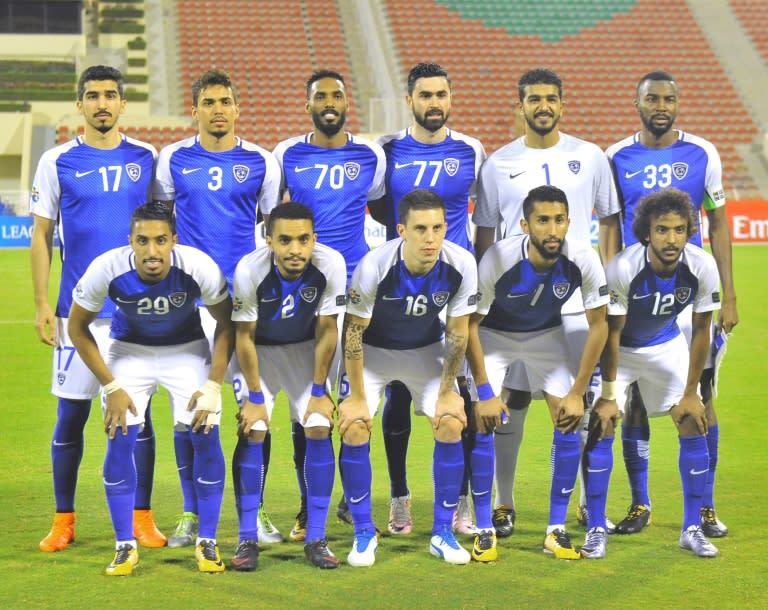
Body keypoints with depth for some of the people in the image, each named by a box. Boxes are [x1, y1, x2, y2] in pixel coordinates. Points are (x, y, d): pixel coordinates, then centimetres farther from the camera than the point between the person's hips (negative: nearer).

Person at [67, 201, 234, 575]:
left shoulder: (199, 268, -30)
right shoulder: (106, 270, -29)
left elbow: (226, 325, -12)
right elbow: (77, 328, -12)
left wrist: (213, 385, -17)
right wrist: (111, 387, -14)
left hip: (187, 349, 0)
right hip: (129, 348, 0)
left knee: (206, 435, -12)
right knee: (119, 438, -12)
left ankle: (207, 543, 4)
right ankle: (125, 547, 3)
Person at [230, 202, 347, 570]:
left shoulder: (331, 265, -28)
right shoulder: (250, 270, -31)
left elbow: (326, 332, -16)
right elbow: (245, 336, -19)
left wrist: (318, 391, -11)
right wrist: (255, 397, -16)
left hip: (305, 350, 1)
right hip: (260, 350, -1)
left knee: (319, 429, -11)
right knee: (252, 432, -13)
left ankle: (315, 539, -2)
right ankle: (247, 539, -4)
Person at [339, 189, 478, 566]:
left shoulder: (461, 265, -25)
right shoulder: (374, 266, -32)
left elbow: (457, 333, -11)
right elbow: (353, 331, -20)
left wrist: (447, 392, -8)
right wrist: (357, 397, -17)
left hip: (426, 350, 2)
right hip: (373, 350, -2)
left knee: (452, 425, -13)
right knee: (354, 428, -17)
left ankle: (442, 533, 3)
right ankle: (363, 533, -1)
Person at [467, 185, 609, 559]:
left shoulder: (583, 259, -27)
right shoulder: (498, 258, -32)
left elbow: (598, 325, -15)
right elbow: (469, 324, -21)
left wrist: (578, 392, -17)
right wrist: (484, 392, -23)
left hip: (548, 335, 2)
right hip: (494, 335, -2)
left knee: (569, 422, -12)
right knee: (484, 421, -18)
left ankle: (556, 529, -1)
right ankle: (484, 529, -5)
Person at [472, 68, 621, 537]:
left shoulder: (590, 158, 6)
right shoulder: (499, 164, 5)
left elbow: (610, 221, 11)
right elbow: (484, 235, 8)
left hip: (578, 301, 1)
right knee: (510, 402, 1)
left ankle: (591, 503, 15)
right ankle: (504, 504, 11)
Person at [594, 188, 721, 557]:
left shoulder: (703, 267, -24)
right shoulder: (622, 268, -33)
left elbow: (701, 331, -10)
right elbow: (611, 333, -21)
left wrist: (690, 394, -7)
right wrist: (608, 395, -17)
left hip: (667, 345, 3)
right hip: (620, 349, -3)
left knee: (693, 424, -5)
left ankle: (692, 529, 8)